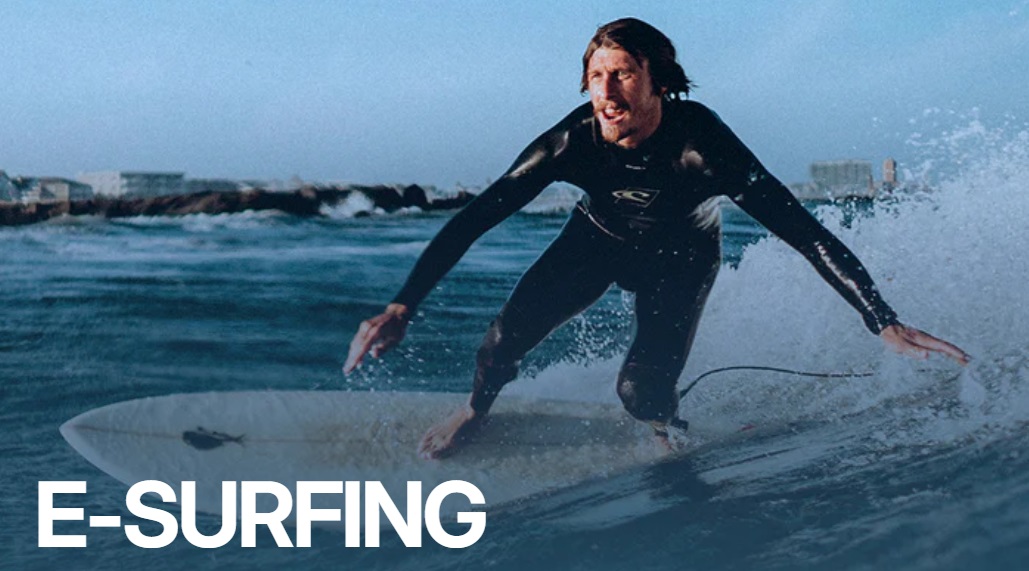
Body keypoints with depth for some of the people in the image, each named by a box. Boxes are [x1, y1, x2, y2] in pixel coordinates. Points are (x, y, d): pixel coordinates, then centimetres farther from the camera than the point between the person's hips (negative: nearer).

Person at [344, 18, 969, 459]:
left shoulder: (701, 142, -38)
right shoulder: (573, 140, -31)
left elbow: (804, 231, -37)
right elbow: (474, 218, -27)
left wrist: (885, 321, -43)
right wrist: (402, 307, -34)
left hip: (681, 257, -2)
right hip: (600, 239, 2)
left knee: (643, 390, -21)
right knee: (510, 331, -17)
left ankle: (671, 432, 18)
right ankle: (476, 408, 18)